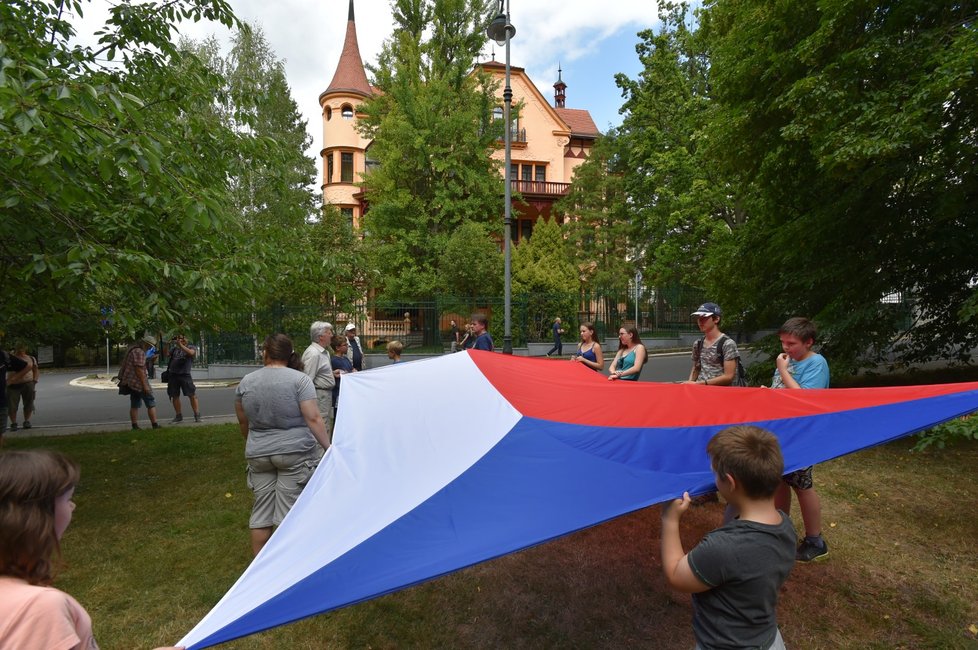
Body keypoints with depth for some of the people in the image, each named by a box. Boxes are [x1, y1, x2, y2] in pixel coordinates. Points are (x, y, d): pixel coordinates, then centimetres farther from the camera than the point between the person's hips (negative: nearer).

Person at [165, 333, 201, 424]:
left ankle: (197, 415, -4)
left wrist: (180, 345, -19)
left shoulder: (192, 347, 5)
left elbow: (191, 353, -15)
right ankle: (178, 416, 19)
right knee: (174, 396, 8)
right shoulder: (174, 348, 18)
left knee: (192, 395, -7)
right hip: (173, 375, 5)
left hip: (185, 375, -4)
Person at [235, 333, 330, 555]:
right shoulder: (299, 379, -8)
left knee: (261, 510, 14)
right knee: (289, 511, 4)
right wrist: (329, 447, -10)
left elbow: (243, 423, 14)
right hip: (295, 454, -3)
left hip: (258, 456, 4)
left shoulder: (245, 382, 4)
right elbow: (313, 419, -14)